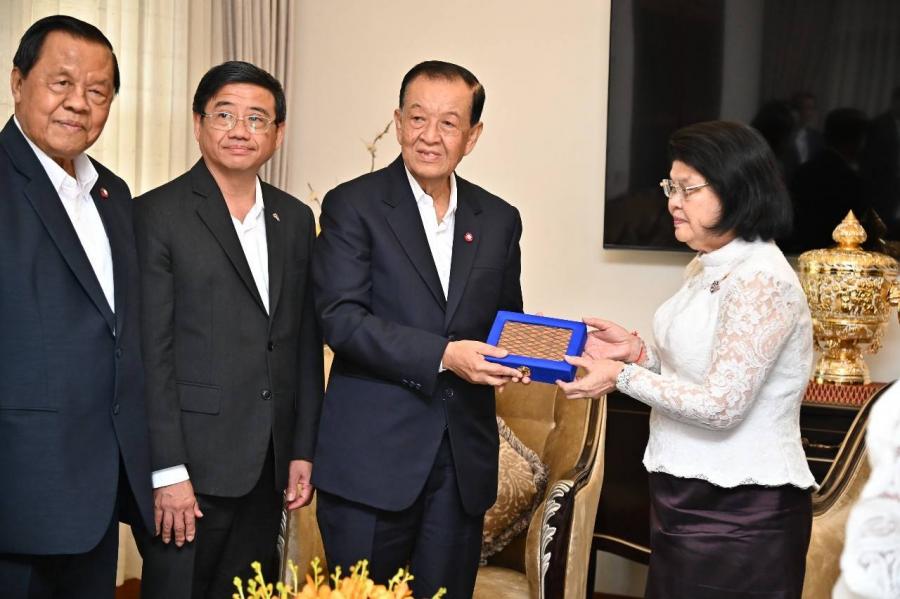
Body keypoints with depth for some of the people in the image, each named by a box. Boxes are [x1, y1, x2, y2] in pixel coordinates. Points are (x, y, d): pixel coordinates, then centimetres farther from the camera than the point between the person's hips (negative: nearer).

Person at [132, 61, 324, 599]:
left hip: (266, 471, 5)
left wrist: (303, 451, 9)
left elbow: (306, 344, 13)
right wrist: (167, 472, -14)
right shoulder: (157, 215, -6)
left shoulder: (296, 219, 11)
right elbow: (150, 352, -11)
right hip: (190, 467, -5)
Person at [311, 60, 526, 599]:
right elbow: (342, 318, -13)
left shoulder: (500, 220, 10)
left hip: (463, 461, 4)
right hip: (372, 455, -4)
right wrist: (443, 355, -22)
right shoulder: (353, 205, -4)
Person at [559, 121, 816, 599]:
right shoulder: (704, 269, 10)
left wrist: (622, 376, -17)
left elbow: (720, 405, -23)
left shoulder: (761, 281, -19)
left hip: (739, 512, -9)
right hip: (687, 497, 9)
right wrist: (636, 350, 2)